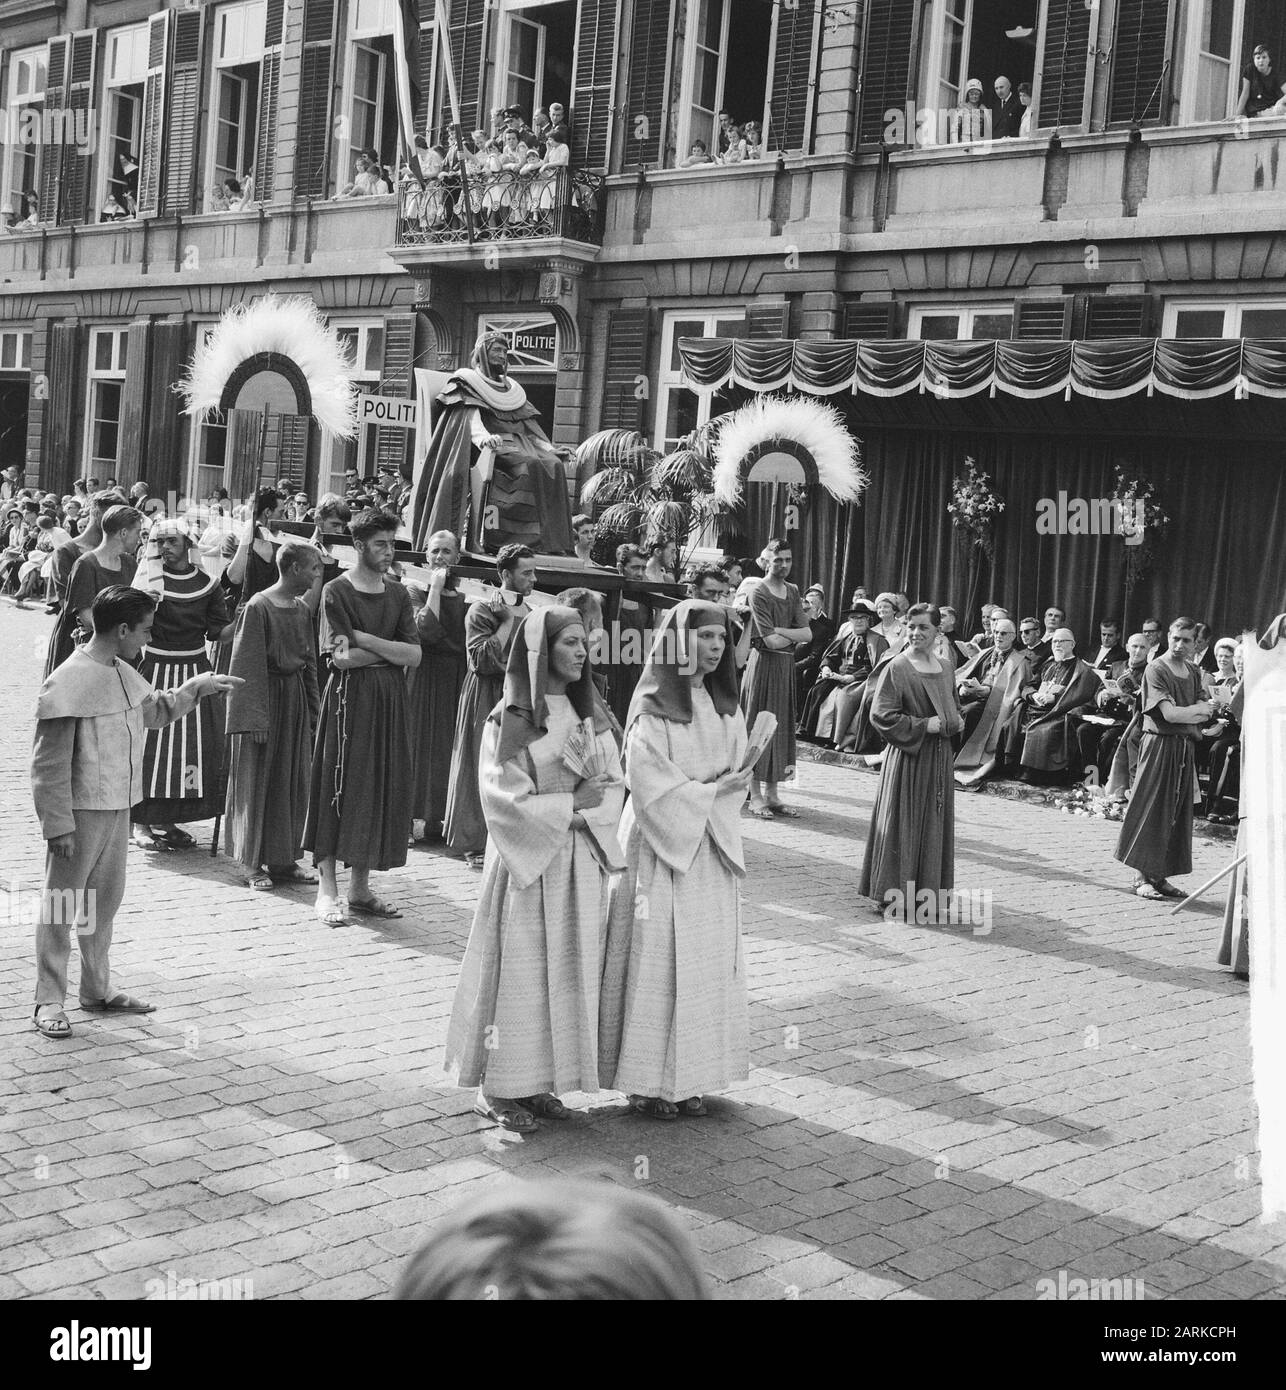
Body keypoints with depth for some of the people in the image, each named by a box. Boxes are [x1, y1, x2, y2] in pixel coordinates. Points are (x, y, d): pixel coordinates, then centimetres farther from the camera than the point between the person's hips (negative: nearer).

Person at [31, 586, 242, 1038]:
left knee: (105, 900, 17)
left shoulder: (123, 673, 6)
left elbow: (154, 711, 27)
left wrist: (196, 687, 16)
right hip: (82, 811, -8)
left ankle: (98, 990, 30)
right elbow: (48, 764, -18)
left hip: (118, 807, 8)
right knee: (62, 905, 3)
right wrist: (58, 825, -19)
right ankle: (49, 1002, 12)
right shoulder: (68, 683, -20)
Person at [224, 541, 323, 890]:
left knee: (293, 783, 9)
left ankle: (284, 859, 18)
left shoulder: (303, 609, 7)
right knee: (258, 780, 1)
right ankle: (252, 862, 10)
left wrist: (313, 709, 11)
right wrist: (256, 718, -18)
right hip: (265, 697, -7)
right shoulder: (258, 607, -13)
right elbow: (249, 667, -14)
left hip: (297, 700, 7)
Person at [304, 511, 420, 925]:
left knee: (383, 790, 5)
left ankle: (361, 887, 14)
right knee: (340, 788, -4)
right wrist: (391, 649, -6)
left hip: (391, 701, 5)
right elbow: (342, 657, -15)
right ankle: (327, 890, 1)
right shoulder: (337, 591, -4)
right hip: (349, 699, -5)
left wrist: (364, 640, -9)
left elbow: (414, 657, 1)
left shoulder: (397, 593, 11)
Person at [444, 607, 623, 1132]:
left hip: (580, 862, 6)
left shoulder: (590, 716, 9)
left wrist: (583, 810, -13)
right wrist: (572, 802, -14)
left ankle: (542, 1081, 16)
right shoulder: (510, 719, -8)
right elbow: (504, 798, -13)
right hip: (527, 862, -6)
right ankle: (501, 1087, 9)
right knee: (521, 967, -1)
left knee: (568, 969, 7)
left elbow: (614, 784, 6)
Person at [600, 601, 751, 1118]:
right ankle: (649, 1080, 6)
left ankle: (690, 1075, 14)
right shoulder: (653, 711, -10)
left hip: (712, 848, 6)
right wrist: (710, 789, -12)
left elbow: (736, 778, 10)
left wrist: (695, 790, -9)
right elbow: (650, 788, -15)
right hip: (662, 848, -6)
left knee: (710, 961, 6)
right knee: (659, 961, -3)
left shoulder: (726, 707, 9)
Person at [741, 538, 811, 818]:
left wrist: (778, 631, -11)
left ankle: (772, 794, 13)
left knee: (781, 728, 7)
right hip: (764, 665, -7)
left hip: (786, 666, 7)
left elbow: (807, 634, 1)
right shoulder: (759, 593, -10)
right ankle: (756, 796, 2)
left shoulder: (792, 592, 11)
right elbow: (770, 640, -18)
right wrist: (794, 635, -3)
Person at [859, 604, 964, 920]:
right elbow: (882, 715, -14)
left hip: (938, 757, 7)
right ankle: (895, 895, 6)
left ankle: (928, 894, 18)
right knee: (904, 824, -3)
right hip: (907, 756, -6)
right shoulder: (896, 667, -9)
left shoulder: (945, 668, 10)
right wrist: (924, 725, -17)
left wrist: (954, 722, 1)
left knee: (935, 823, 10)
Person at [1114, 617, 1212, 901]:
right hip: (1159, 744, -7)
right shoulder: (1156, 669, -8)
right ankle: (1141, 877, -4)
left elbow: (1204, 714, 6)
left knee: (1177, 814, 6)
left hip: (1185, 749, 7)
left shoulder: (1194, 672, 14)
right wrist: (1197, 710, -3)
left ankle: (1160, 876, 11)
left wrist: (1181, 713, -11)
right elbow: (1169, 713, -17)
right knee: (1151, 812, -7)